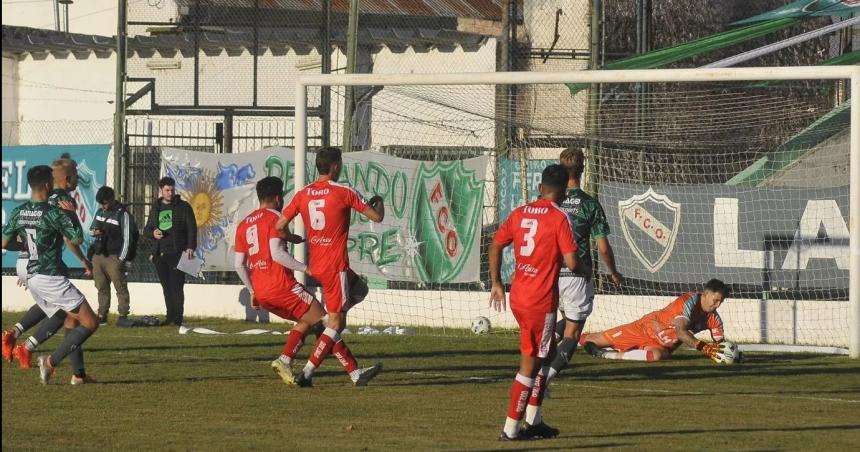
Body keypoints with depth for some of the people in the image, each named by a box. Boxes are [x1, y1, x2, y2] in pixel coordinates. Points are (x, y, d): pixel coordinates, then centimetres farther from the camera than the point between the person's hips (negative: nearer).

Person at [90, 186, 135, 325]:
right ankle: (102, 315, 13)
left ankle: (123, 315, -1)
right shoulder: (100, 212, 13)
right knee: (102, 287, 8)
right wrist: (94, 231, -1)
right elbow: (91, 228, 26)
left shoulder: (122, 214, -8)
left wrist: (121, 259, -13)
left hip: (114, 257, -7)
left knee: (120, 287, -4)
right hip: (98, 255, 7)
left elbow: (127, 238, -10)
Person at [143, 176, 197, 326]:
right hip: (160, 254, 5)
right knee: (166, 286, 5)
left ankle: (178, 317, -9)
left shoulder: (183, 207, 4)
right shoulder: (156, 208, 18)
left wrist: (190, 246, -14)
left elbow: (192, 228, -1)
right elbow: (146, 229, 22)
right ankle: (170, 316, 11)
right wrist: (153, 232, -2)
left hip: (177, 253, -5)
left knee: (176, 286, -10)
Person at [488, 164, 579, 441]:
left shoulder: (520, 214, 7)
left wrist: (496, 283, 21)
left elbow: (495, 246, 13)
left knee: (546, 352, 21)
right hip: (542, 300, -7)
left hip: (518, 297, 7)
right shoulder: (559, 218, -11)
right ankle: (511, 428, 1)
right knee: (531, 361, 1)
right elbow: (571, 262, -17)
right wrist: (583, 267, 6)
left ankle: (533, 421, 23)